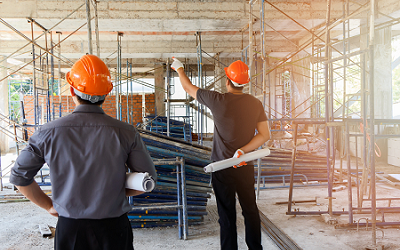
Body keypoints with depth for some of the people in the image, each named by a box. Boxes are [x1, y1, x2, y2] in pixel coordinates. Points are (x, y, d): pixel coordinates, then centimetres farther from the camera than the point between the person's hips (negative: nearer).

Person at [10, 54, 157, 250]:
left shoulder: (48, 133, -10)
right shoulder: (125, 133, -14)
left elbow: (19, 177, 1)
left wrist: (49, 205, 11)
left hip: (69, 229, 1)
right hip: (114, 228, -1)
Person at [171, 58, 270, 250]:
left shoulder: (218, 100, -13)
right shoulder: (255, 103, -2)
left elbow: (189, 88, 1)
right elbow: (265, 134, -3)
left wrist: (179, 69, 18)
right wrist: (243, 151, -10)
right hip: (245, 167, 4)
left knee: (227, 215, 6)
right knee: (250, 211, 16)